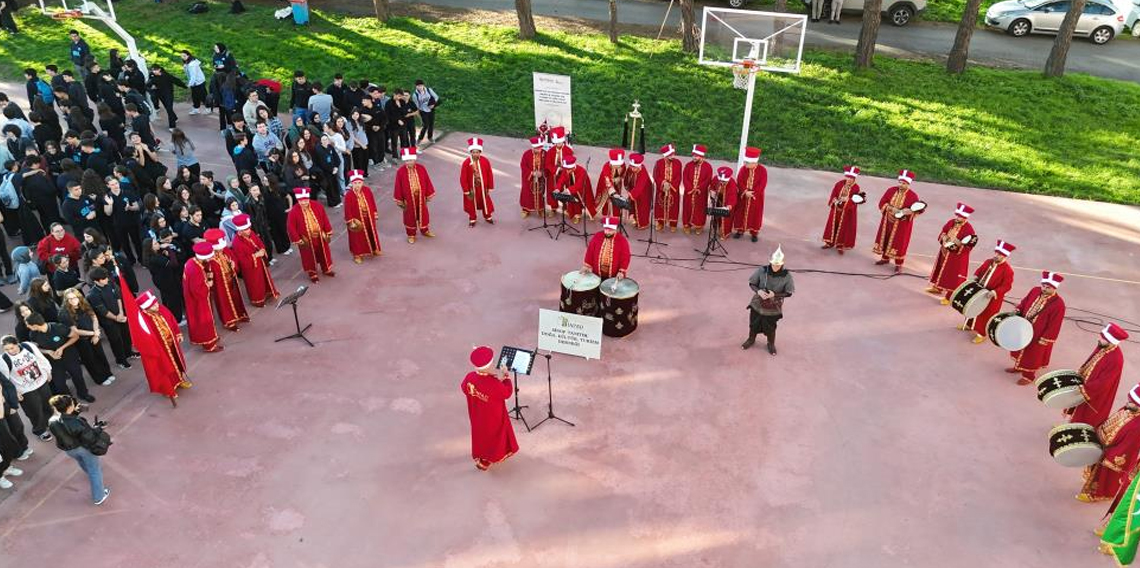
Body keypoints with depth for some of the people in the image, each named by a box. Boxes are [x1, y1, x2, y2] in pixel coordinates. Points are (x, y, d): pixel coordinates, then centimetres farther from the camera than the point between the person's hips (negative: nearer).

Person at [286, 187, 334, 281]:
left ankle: (326, 269, 43)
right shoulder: (294, 212, -20)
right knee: (309, 257, 13)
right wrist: (298, 241, -13)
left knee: (324, 253, 20)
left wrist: (328, 233, 1)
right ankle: (312, 274, 33)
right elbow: (291, 227, -13)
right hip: (306, 240, -3)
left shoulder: (317, 206, -12)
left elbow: (325, 219, -2)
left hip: (320, 236, 3)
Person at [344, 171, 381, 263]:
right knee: (357, 237, 11)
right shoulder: (349, 195, -23)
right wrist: (350, 221, -14)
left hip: (369, 218, 5)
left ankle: (374, 249, 46)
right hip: (357, 220, -4)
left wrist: (375, 214, 6)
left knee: (371, 234, 23)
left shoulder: (367, 190, -11)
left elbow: (372, 203, 1)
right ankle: (357, 254, 27)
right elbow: (348, 210, -17)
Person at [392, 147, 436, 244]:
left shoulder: (421, 169, -10)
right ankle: (411, 235, 30)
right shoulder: (400, 172, -15)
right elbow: (398, 186, -9)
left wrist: (428, 195, 3)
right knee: (410, 216, 13)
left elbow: (427, 182, -1)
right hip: (408, 199, -2)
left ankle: (425, 230, 41)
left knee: (423, 214, 18)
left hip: (421, 197, 2)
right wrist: (400, 200, -5)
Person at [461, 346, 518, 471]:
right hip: (493, 418, -5)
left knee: (480, 433, 31)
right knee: (492, 436, 23)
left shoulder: (470, 377, -25)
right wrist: (506, 376, -11)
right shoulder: (495, 384, -40)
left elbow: (464, 389, -2)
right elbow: (507, 393, -20)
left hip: (477, 416, 5)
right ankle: (485, 461, 44)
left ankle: (478, 456, 55)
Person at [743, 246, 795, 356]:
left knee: (770, 328, 18)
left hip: (773, 307, -1)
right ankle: (751, 339, 51)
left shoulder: (786, 276, -20)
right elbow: (751, 283, -7)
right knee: (753, 323, 21)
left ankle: (771, 344, 47)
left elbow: (789, 293, -12)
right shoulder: (762, 271, -18)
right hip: (757, 304, 1)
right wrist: (758, 291, -27)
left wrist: (775, 294, -27)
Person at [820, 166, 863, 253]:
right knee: (833, 225, 12)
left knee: (844, 228, 5)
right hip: (836, 209, 3)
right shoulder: (839, 184, -5)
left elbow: (854, 201, -16)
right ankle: (830, 242, 26)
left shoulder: (856, 188, -13)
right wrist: (836, 203, -19)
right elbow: (833, 195, -3)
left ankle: (840, 245, 14)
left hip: (847, 212, -3)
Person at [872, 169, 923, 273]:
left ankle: (898, 264, 11)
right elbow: (882, 203, -3)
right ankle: (885, 258, 34)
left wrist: (909, 211, -29)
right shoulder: (891, 190, -3)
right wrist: (891, 208, -19)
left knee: (899, 243, 1)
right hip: (888, 221, 4)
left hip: (902, 224, -4)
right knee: (886, 238, 15)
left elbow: (918, 210, -10)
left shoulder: (913, 196, -13)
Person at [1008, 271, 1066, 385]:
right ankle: (1018, 366, 48)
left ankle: (1028, 375, 33)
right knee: (1020, 348, 25)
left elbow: (1054, 325, -22)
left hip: (1038, 335, -6)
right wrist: (1017, 312, -5)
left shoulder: (1058, 303, -26)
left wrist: (1044, 340, -19)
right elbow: (1024, 303, 10)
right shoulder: (1035, 291, -8)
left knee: (1032, 355, 12)